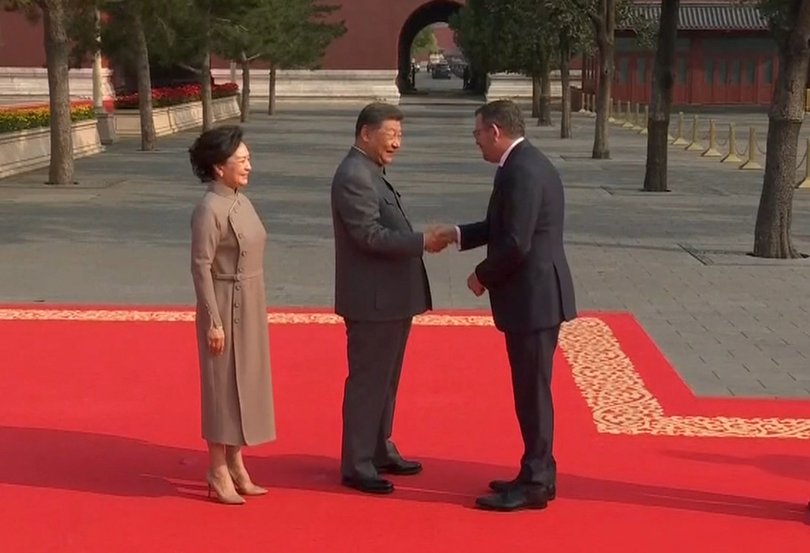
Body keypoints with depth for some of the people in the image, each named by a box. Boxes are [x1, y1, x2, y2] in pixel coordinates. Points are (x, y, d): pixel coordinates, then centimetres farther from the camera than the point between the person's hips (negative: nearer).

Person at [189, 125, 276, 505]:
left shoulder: (241, 201, 8)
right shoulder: (210, 209, -18)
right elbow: (201, 267, -18)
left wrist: (255, 310, 16)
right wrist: (213, 321, -19)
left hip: (250, 307, 8)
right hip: (226, 306, -8)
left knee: (245, 381, 14)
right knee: (223, 383, 1)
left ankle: (235, 463, 26)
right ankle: (218, 470, 13)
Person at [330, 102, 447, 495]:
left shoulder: (371, 173, 16)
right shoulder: (354, 176, -18)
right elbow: (369, 234, -24)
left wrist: (420, 238, 6)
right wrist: (422, 241, -22)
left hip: (390, 298, 11)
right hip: (372, 299, -11)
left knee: (385, 379, 19)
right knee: (367, 381, -2)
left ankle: (380, 451, 31)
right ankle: (357, 466, 7)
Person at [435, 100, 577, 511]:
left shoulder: (521, 171, -19)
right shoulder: (529, 164, 14)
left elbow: (516, 243, -23)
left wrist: (483, 277, -10)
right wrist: (459, 234, 15)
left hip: (532, 297, -10)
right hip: (536, 296, 10)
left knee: (532, 391, -3)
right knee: (531, 389, 17)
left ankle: (534, 484, 6)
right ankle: (538, 473, 26)